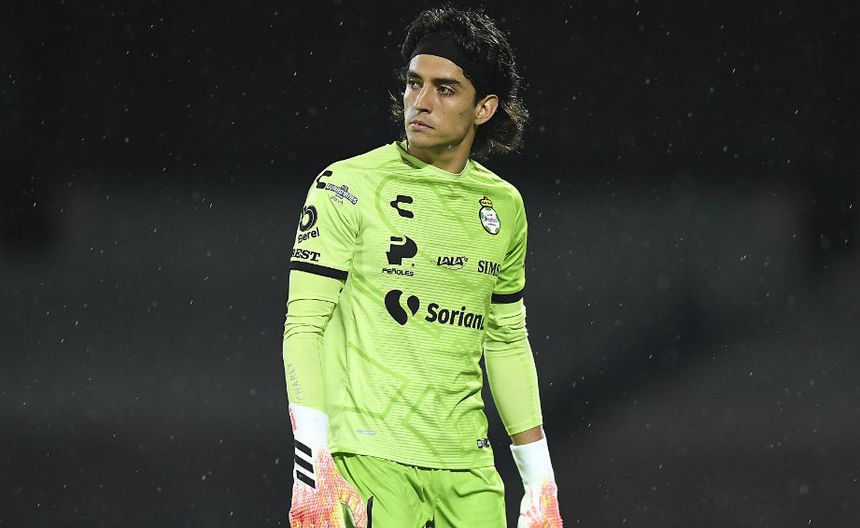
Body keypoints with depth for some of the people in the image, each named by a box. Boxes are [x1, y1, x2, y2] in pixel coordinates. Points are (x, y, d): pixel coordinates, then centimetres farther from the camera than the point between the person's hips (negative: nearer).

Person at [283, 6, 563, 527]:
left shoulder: (504, 206, 12)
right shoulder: (347, 186, -3)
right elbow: (304, 323, -6)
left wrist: (541, 483, 17)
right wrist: (313, 465, -15)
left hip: (466, 470, 5)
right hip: (369, 459, -5)